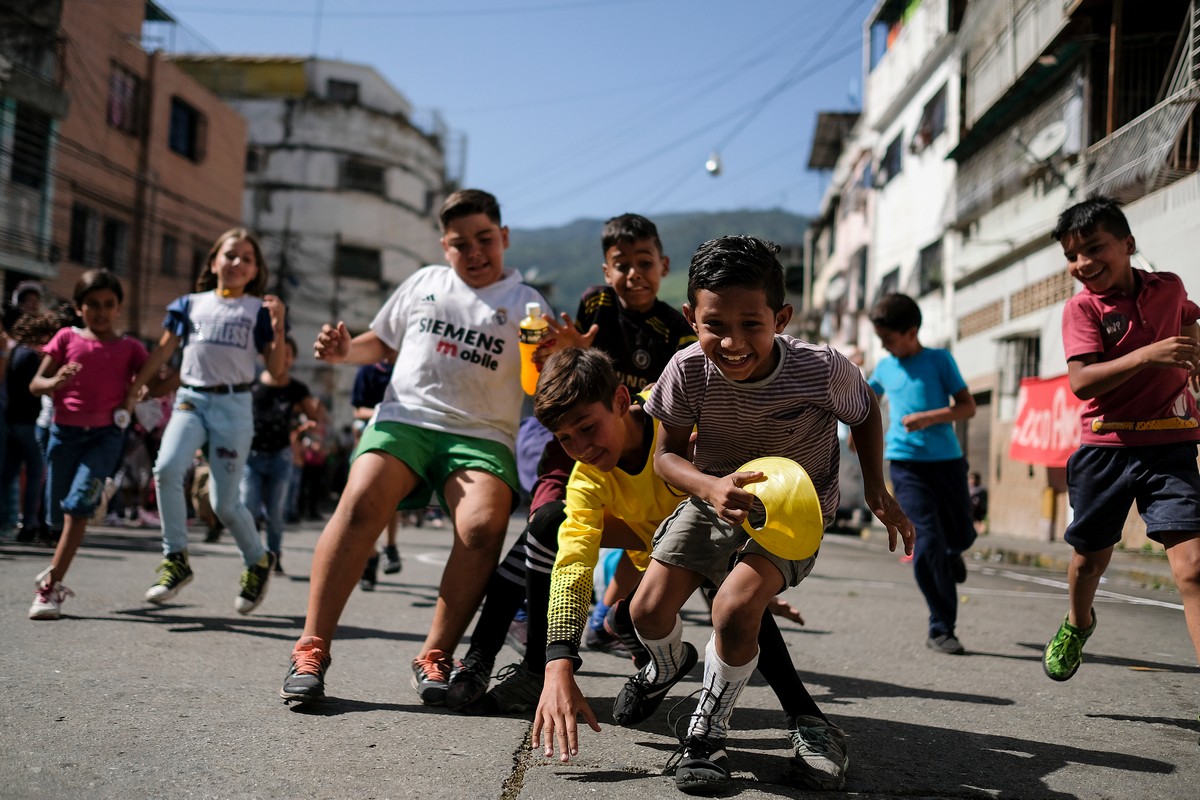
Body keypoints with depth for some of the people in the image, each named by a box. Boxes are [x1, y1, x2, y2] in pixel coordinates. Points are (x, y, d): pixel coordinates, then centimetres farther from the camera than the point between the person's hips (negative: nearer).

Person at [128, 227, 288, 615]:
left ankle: (258, 561, 23)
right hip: (191, 398, 2)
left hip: (234, 404, -2)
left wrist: (278, 325, -10)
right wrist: (133, 390, 1)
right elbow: (163, 350, 12)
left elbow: (276, 370, 3)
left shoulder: (259, 310, 8)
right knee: (166, 467, -25)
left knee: (224, 502, -3)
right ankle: (176, 559, -11)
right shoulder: (191, 304, 14)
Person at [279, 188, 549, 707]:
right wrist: (345, 350, 7)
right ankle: (312, 650, -20)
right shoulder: (423, 284, 19)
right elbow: (381, 342, 28)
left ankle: (435, 656, -14)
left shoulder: (525, 302, 11)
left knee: (483, 526, -30)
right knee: (360, 503, -27)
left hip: (480, 435, -1)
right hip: (404, 418, 1)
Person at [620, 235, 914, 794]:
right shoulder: (688, 370, -25)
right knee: (649, 609, -5)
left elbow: (865, 413, -4)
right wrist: (710, 487, -33)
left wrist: (877, 490, -9)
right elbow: (667, 453, -12)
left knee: (735, 606, -27)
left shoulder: (823, 369, -28)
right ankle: (669, 664, 35)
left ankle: (707, 733, -1)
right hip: (715, 497, 3)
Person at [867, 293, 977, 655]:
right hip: (907, 464, 0)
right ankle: (941, 630, -5)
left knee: (962, 535, 12)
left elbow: (968, 407, -5)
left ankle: (951, 553, 52)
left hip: (947, 460, 0)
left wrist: (929, 417, -19)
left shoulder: (939, 359, 0)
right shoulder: (884, 367, 9)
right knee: (928, 543, -12)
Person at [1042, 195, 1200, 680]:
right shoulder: (1082, 308, -6)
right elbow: (1081, 383, -20)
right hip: (1105, 446, -1)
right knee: (1091, 555, 16)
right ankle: (1078, 622, 49)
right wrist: (1146, 355, -30)